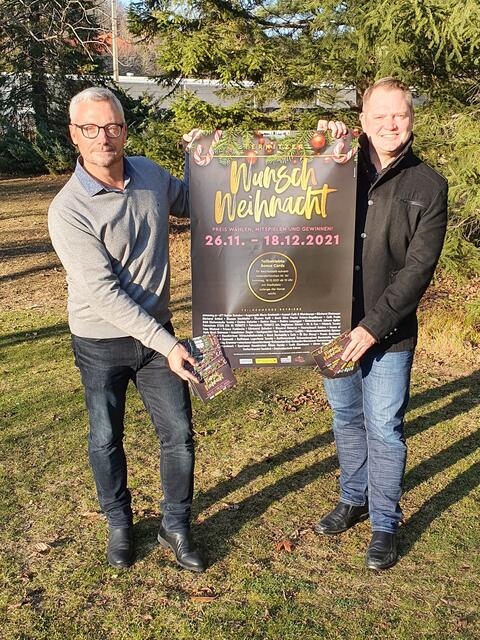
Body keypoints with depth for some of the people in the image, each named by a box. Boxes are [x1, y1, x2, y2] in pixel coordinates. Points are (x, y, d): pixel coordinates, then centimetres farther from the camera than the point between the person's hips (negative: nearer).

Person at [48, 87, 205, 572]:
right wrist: (165, 344, -25)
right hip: (101, 342, -3)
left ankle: (176, 525, 30)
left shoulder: (151, 176, -3)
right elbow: (102, 292, -23)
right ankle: (119, 524, 38)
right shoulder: (68, 209, -19)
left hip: (156, 332, 4)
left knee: (179, 433, 8)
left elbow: (194, 202, 19)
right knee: (106, 440, 13)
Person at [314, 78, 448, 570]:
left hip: (389, 332, -3)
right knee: (346, 419, 18)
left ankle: (385, 524, 25)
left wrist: (373, 326, -17)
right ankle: (354, 499, 40)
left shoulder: (428, 187, -4)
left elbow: (418, 269, -9)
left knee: (384, 429, 6)